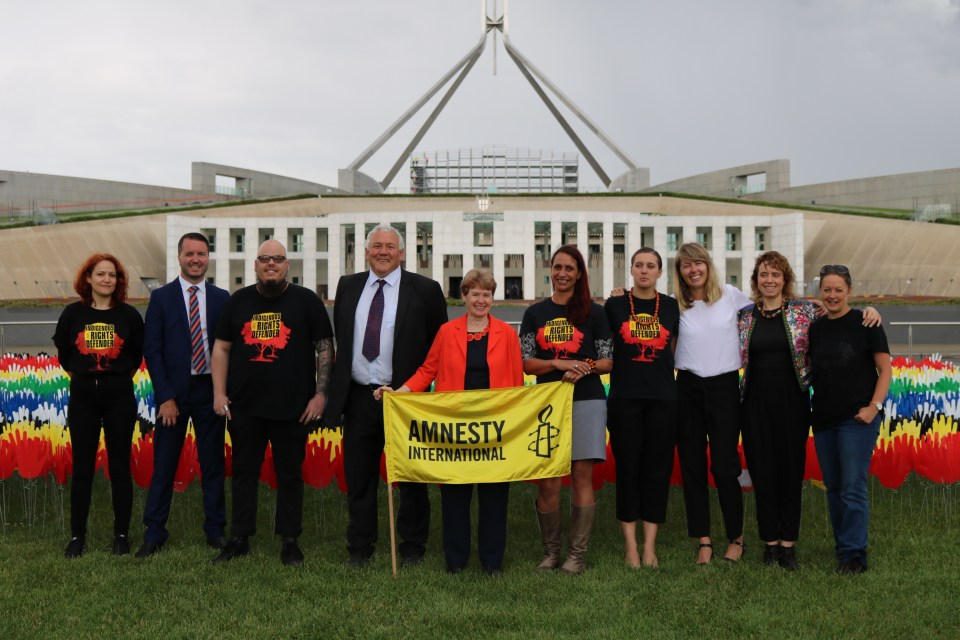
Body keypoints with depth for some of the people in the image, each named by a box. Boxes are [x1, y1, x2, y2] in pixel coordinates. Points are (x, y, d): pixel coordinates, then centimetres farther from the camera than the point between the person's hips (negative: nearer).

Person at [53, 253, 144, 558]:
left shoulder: (129, 315, -2)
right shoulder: (73, 313, 1)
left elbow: (138, 354, 11)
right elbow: (63, 352, 14)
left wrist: (121, 375, 9)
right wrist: (80, 375, 13)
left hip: (120, 398, -1)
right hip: (82, 398, 1)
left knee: (120, 467, 4)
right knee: (82, 469, 5)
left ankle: (122, 534, 13)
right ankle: (77, 535, 14)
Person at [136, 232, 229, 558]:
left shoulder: (221, 298, 6)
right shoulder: (161, 297, 1)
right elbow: (152, 350, -2)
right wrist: (165, 396, -9)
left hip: (210, 390, 1)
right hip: (173, 391, -1)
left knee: (213, 463, 8)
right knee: (164, 465, 4)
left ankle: (215, 530, 18)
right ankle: (154, 533, 15)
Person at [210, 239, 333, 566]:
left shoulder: (306, 301, 2)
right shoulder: (238, 301, 9)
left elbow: (325, 348, 0)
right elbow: (222, 347, 11)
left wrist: (320, 394, -7)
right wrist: (219, 392, 2)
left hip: (293, 407, -2)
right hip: (245, 405, 3)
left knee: (290, 474, 6)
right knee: (244, 472, 9)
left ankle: (290, 541, 15)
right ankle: (239, 539, 19)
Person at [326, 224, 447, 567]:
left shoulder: (425, 290, -2)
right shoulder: (348, 286, 10)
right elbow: (339, 339, 17)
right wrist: (337, 389, 13)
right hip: (358, 396, 4)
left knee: (411, 476, 6)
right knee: (358, 475, 10)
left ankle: (412, 547, 20)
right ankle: (359, 547, 22)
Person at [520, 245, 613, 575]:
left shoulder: (594, 313, 5)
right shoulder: (535, 313, 9)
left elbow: (608, 361, 6)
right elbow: (525, 362, 5)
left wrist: (585, 367, -15)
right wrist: (559, 364, -12)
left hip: (587, 401, -1)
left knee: (582, 475, -2)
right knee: (548, 480, -1)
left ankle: (577, 553, 5)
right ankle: (550, 551, 12)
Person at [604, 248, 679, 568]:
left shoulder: (671, 306, 6)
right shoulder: (615, 305, 3)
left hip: (663, 398, 1)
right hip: (625, 398, -1)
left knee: (657, 468, 3)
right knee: (627, 468, 2)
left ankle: (650, 544, 12)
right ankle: (630, 545, 10)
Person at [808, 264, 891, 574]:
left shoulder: (865, 324, -3)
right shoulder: (816, 329, 11)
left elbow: (885, 370, -4)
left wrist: (874, 406, -13)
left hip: (857, 418, -5)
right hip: (824, 418, 5)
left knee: (852, 487, -7)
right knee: (833, 487, 10)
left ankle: (854, 554, 1)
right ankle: (843, 546, 22)